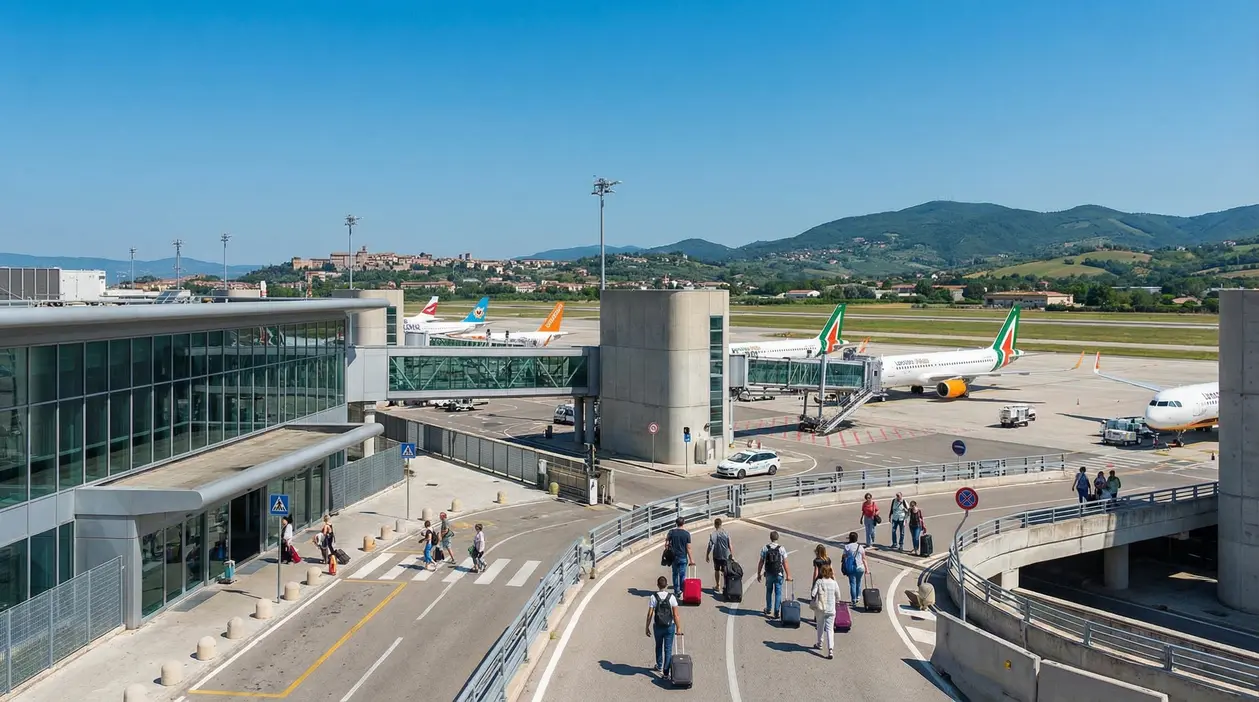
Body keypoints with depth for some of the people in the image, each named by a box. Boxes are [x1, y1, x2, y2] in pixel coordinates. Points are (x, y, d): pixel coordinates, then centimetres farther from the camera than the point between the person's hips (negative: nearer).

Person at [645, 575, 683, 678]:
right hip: (670, 627, -1)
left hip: (658, 627, 1)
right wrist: (678, 628, -2)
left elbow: (650, 614, -9)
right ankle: (665, 672, 5)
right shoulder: (671, 597, -11)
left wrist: (647, 627, 1)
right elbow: (675, 615, -10)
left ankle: (659, 666, 41)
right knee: (668, 649, 6)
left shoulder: (653, 597, -11)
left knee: (658, 646, 24)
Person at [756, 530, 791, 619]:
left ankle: (768, 610, 31)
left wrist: (758, 574, 10)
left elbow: (761, 562, 0)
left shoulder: (765, 548, -3)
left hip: (769, 574, 2)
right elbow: (785, 563, -9)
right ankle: (776, 613, 5)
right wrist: (788, 575, -1)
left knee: (769, 592, 19)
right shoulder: (781, 548, -8)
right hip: (779, 574, -2)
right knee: (778, 593, 6)